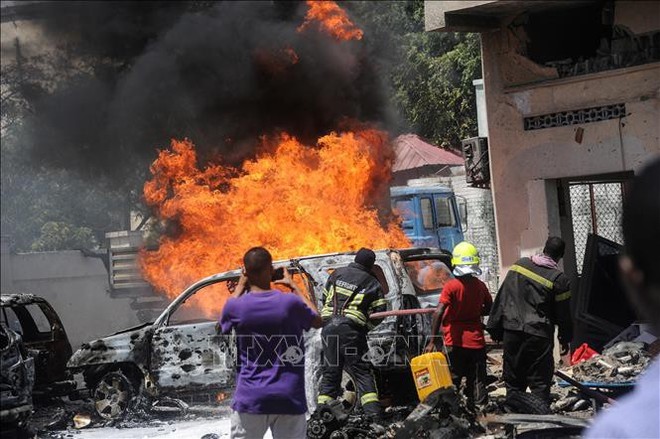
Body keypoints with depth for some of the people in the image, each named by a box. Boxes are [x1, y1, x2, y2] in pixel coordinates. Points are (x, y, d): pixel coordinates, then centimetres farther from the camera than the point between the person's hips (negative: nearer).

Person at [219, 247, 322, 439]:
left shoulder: (237, 306, -6)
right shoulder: (291, 303, -7)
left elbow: (223, 324, 19)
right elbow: (317, 320, 15)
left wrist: (240, 286, 22)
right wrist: (293, 286, 20)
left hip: (250, 399, 0)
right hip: (289, 399, 0)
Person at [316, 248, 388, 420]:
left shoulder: (337, 273, 15)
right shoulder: (371, 282, 6)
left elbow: (324, 298, 21)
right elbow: (380, 311, 1)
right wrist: (366, 326, 15)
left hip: (329, 326, 3)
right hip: (352, 329, -3)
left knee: (330, 371, 11)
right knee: (362, 371, 1)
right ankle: (372, 411, -8)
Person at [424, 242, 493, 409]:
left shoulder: (451, 286, -13)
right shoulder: (480, 286, 0)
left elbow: (439, 312, -20)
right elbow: (489, 309, 14)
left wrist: (433, 340, -20)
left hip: (455, 342, -3)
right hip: (476, 341, 3)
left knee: (452, 381, 3)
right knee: (477, 381, 9)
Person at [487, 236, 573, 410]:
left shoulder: (519, 265, 7)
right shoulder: (560, 279, -6)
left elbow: (501, 298, 9)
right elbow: (563, 314, 1)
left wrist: (495, 327, 14)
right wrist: (565, 338, 15)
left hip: (511, 331, 4)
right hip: (539, 335, -4)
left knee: (513, 382, 12)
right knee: (540, 383, 2)